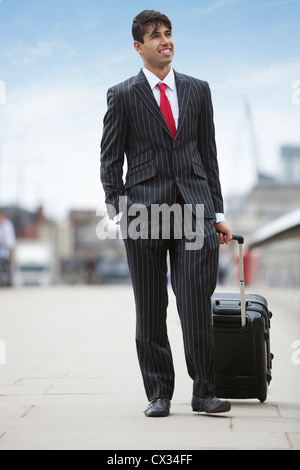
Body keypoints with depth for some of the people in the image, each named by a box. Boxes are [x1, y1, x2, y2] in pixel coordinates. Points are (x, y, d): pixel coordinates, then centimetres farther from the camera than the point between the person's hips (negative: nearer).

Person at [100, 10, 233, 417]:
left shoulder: (198, 90, 14)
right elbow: (110, 159, 5)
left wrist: (217, 211, 10)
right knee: (150, 311, 4)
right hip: (144, 211, -1)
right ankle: (158, 394, 13)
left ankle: (203, 392, 2)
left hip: (195, 207, 1)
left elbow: (208, 152, 15)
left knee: (197, 303, -7)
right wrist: (119, 210, -7)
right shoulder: (122, 96, 6)